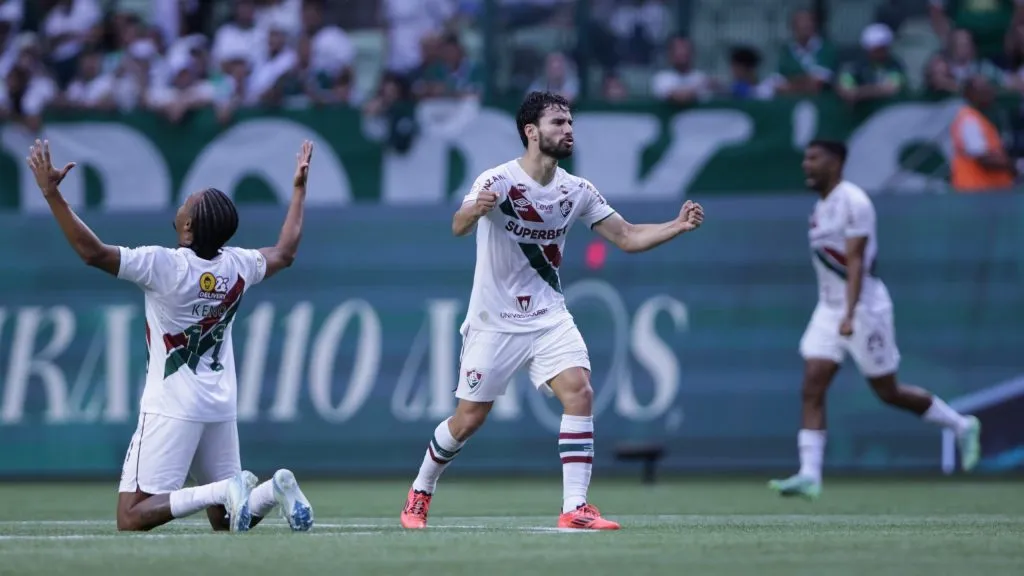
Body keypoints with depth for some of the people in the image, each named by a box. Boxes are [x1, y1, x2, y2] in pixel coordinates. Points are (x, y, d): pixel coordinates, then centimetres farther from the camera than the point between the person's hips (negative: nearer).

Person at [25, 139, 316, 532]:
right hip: (221, 408, 7)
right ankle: (275, 489, -13)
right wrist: (299, 189, 33)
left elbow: (92, 252, -21)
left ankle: (228, 489, -25)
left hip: (172, 408, -7)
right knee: (224, 521, 16)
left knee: (132, 518, -10)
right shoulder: (238, 266, 2)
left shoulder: (163, 265, -18)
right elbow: (285, 253, 22)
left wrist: (51, 193, -18)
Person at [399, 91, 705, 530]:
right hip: (495, 322, -4)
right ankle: (419, 493, 28)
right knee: (468, 419, 2)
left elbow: (627, 237, 4)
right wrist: (474, 210, -59)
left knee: (579, 393, -18)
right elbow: (458, 227, -35)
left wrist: (678, 226, -12)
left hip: (549, 318, 4)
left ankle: (575, 507, -16)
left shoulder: (577, 191, 0)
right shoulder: (499, 181, -18)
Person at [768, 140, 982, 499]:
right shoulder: (821, 207, 11)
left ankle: (961, 426, 23)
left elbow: (856, 262, -23)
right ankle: (809, 476, -11)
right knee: (812, 388, -6)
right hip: (829, 308, 8)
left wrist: (850, 315, -31)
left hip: (864, 308, -8)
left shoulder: (853, 203, -16)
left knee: (888, 392, 3)